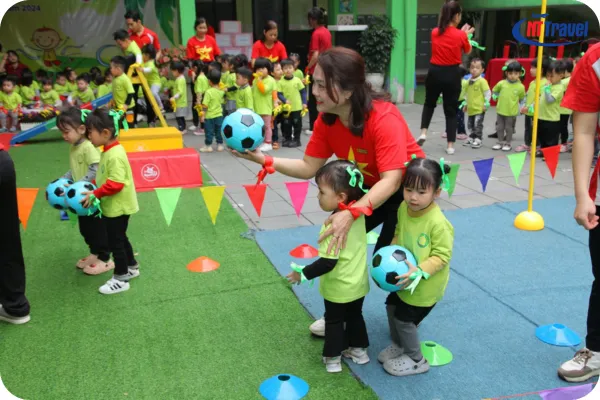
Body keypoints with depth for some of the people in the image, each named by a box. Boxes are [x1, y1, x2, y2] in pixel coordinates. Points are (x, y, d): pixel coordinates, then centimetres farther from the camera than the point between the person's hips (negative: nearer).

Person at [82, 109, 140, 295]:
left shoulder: (115, 155, -26)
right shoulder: (109, 151, 5)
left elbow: (116, 183, -29)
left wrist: (95, 195, -23)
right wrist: (93, 190, 5)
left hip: (117, 207, -10)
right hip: (113, 206, 10)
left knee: (115, 242, 2)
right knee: (120, 238, 22)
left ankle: (121, 279, 15)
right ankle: (132, 267, 38)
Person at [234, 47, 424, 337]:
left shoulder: (384, 118, -35)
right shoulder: (327, 120, -14)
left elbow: (392, 180, -42)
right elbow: (309, 167, -11)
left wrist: (352, 213, -55)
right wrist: (263, 159, -23)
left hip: (408, 187, -6)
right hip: (370, 187, 6)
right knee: (340, 238, -3)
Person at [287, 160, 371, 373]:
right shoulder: (358, 213, -11)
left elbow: (328, 262, -30)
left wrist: (303, 274, -20)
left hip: (338, 288, -7)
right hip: (358, 284, 7)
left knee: (334, 321, 15)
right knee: (355, 316, 27)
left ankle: (332, 359, 28)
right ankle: (359, 350, 41)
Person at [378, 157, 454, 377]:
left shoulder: (438, 223, -32)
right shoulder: (404, 208, -10)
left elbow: (442, 255, -25)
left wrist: (420, 271, -34)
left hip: (427, 284, -7)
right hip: (405, 278, 8)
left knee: (403, 318, 3)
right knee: (392, 306, 20)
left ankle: (416, 361, 26)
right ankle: (398, 345, 45)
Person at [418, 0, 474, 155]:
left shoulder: (435, 32, -1)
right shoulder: (460, 35, -10)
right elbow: (467, 51, 9)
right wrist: (466, 35, 24)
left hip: (435, 72, 2)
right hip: (452, 74, -2)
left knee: (429, 103, 24)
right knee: (451, 109, 7)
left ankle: (423, 133, 8)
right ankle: (450, 145, 9)